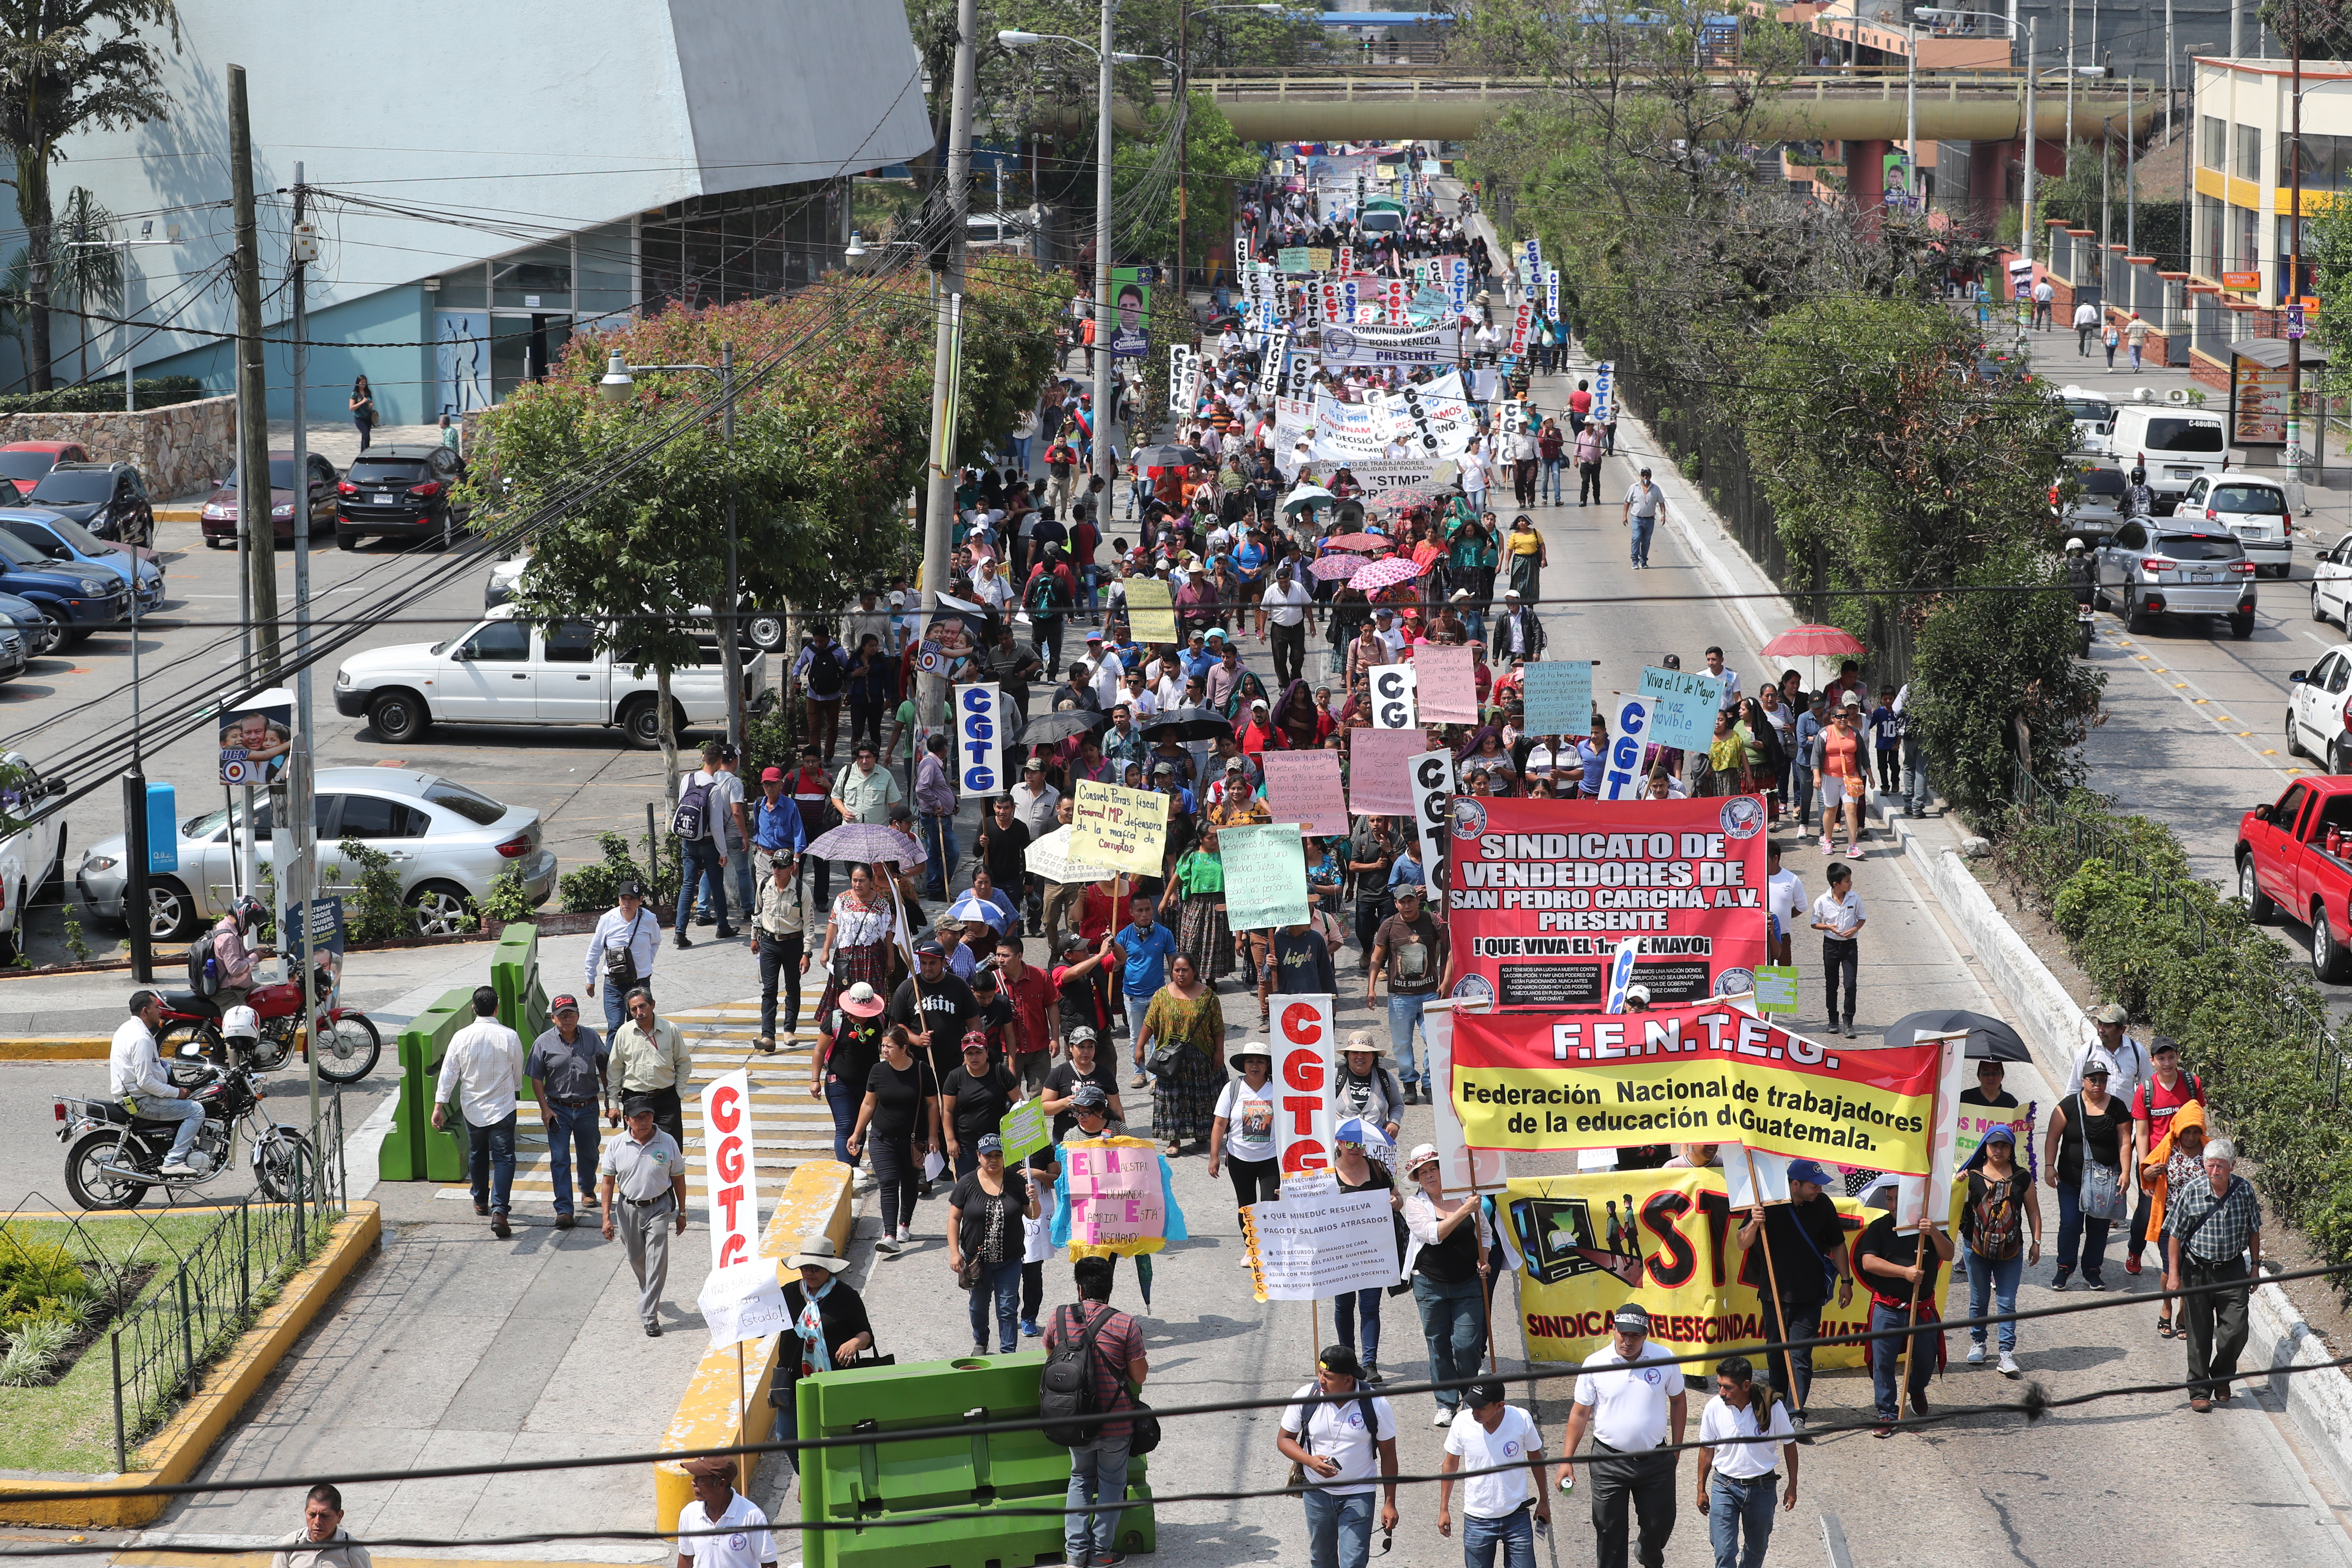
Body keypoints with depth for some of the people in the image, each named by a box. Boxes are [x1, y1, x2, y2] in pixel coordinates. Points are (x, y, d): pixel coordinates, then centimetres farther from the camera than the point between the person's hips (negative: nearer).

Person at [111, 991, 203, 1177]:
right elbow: (146, 1082, -26)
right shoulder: (141, 1039, -23)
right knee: (196, 1111, -13)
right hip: (141, 1102, -11)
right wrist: (177, 1093, -16)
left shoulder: (128, 1028, 10)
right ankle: (174, 1162, -16)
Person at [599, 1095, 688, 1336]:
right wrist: (607, 1216, -3)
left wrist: (681, 1213, 7)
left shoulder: (667, 1143, -7)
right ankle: (649, 1296, 44)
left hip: (659, 1209, -2)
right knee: (637, 1260, 16)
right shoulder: (616, 1145, -5)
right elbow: (608, 1181, 1)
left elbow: (678, 1179, 3)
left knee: (657, 1262, -9)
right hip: (628, 1208, 2)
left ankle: (649, 1316, -6)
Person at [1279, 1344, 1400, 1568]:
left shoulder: (1377, 1405, -16)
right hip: (1317, 1491, 3)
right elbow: (1284, 1439, -1)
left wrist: (1390, 1503, -4)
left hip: (1358, 1496, -3)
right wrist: (1311, 1461, -21)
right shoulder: (1305, 1398, -12)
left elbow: (1388, 1455, -6)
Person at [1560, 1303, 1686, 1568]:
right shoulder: (1595, 1364, -8)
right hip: (1609, 1462, -1)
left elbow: (1678, 1401, 9)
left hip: (1656, 1459, 1)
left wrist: (1677, 1446, 9)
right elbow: (1580, 1412, -1)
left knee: (1660, 1523, 14)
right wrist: (1567, 1460, -2)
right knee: (1610, 1529, 5)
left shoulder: (1664, 1360, -6)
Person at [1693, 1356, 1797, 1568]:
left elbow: (1789, 1444, -1)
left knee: (1757, 1547, 19)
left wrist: (1792, 1486, 3)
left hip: (1762, 1487, 0)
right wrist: (1702, 1490, 9)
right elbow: (1707, 1450, 1)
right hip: (1724, 1487, 0)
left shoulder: (1772, 1407, -17)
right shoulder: (1714, 1408, -14)